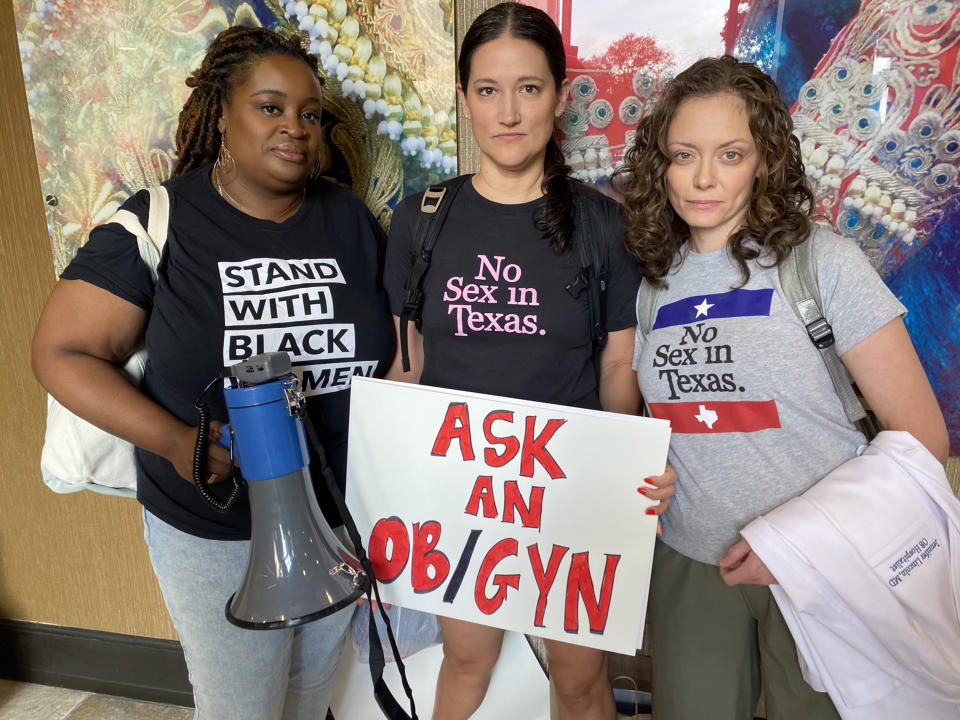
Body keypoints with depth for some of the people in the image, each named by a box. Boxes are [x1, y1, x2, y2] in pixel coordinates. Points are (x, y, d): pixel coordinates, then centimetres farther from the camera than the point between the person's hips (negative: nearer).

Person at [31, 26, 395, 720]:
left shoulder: (351, 220, -2)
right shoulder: (159, 222, -11)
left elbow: (399, 344, 4)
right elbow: (62, 353, -9)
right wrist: (174, 440, -24)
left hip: (342, 518, 3)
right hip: (213, 534, -3)